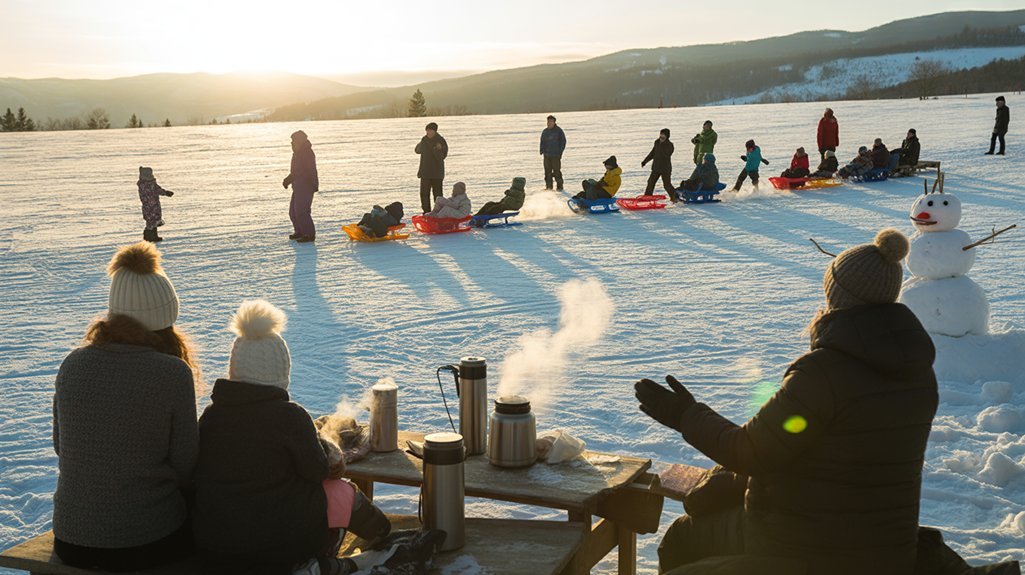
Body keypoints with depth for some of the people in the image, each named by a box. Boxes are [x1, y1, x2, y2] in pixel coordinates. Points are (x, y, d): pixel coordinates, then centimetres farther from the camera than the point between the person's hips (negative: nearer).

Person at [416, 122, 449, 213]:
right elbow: (418, 150, 19)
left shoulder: (441, 141, -9)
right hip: (425, 172, 5)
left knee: (437, 193, -4)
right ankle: (426, 211, 12)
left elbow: (442, 156, -16)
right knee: (424, 193, 4)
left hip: (437, 172, -5)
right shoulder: (424, 140, 7)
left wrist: (439, 150, -35)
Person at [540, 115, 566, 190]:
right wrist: (542, 150, 6)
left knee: (557, 171, -7)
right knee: (547, 171, 7)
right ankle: (548, 186, 15)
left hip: (556, 155, -5)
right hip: (546, 155, 5)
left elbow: (563, 141, -1)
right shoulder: (545, 131, 12)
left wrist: (560, 152, -8)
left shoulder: (558, 131, -2)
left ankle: (559, 186, -1)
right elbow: (542, 142, 19)